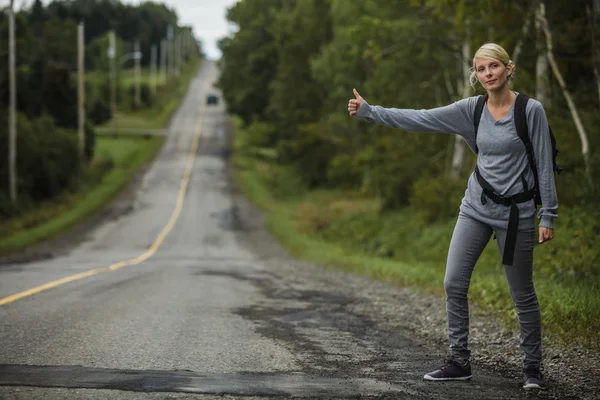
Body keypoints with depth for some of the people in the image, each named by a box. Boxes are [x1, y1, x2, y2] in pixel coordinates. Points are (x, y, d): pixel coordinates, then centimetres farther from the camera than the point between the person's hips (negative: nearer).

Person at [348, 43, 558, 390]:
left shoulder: (531, 110, -9)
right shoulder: (471, 109, 2)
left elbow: (544, 165, -7)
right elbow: (420, 119, 2)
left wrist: (548, 216, -9)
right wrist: (369, 111, -2)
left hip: (515, 213, -4)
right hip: (476, 208, 5)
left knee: (522, 294, 2)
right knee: (454, 284, -1)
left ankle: (533, 367, 17)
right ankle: (460, 362, 10)